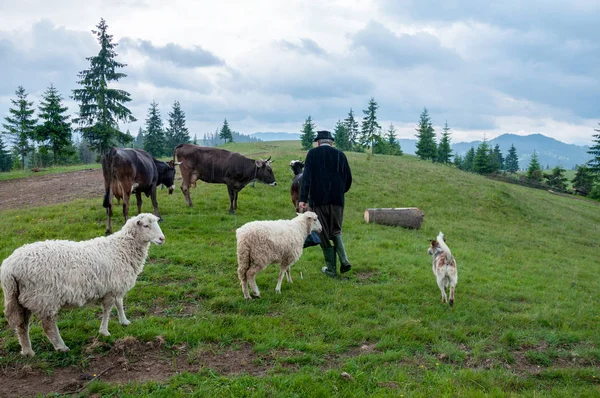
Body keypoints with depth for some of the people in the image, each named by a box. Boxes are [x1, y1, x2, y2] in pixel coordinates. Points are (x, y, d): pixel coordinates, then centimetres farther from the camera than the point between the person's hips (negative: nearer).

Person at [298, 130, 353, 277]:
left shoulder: (312, 153, 0)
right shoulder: (340, 154, 7)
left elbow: (306, 177, -10)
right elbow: (349, 178, 7)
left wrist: (303, 198, -13)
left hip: (318, 199, -3)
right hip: (337, 199, 3)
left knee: (323, 234, 6)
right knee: (335, 231, 17)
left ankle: (331, 268, 9)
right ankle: (344, 261, -2)